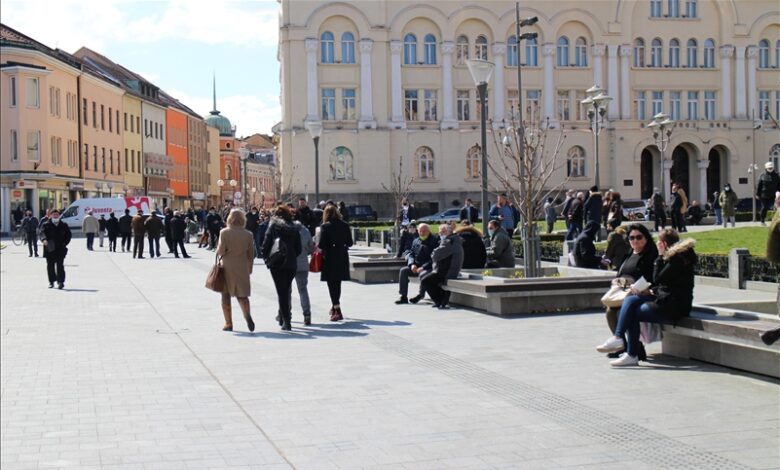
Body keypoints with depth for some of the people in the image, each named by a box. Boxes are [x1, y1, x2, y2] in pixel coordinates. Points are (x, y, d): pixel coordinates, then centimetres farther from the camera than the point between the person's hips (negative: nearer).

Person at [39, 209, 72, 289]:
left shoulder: (64, 225, 11)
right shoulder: (46, 225, 4)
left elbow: (68, 235, 14)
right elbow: (42, 232, -11)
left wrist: (65, 243, -1)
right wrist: (44, 239, -32)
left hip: (60, 249, 0)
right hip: (50, 249, 0)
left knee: (60, 265, -9)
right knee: (50, 266, 7)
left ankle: (61, 281, -11)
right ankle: (51, 282, 19)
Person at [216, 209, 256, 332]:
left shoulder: (224, 232, -9)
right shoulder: (248, 234, 0)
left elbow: (221, 250, -13)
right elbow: (251, 254, 4)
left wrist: (218, 252, 10)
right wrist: (249, 269, 14)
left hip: (227, 268, -2)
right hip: (242, 268, 2)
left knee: (226, 295, 10)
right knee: (242, 294, 10)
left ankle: (228, 323, 9)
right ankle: (247, 315, -16)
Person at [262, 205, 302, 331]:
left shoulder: (273, 226, -2)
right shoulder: (293, 228, 7)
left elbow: (266, 244, -7)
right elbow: (299, 249, 5)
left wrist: (266, 258, 6)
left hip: (277, 264, -3)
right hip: (291, 264, 3)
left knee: (282, 292, -1)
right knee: (286, 291, 17)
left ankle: (286, 321, -7)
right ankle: (283, 318, 24)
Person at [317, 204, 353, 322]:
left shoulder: (325, 226, -10)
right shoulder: (344, 225, 1)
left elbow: (321, 244, -15)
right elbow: (350, 242, 1)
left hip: (330, 258, -4)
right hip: (342, 257, 5)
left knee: (332, 284, -1)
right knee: (337, 283, 20)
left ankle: (337, 311, -9)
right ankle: (335, 307, 34)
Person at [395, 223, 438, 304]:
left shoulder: (434, 241, -6)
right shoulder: (416, 241, 15)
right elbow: (410, 253, 12)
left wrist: (423, 267, -22)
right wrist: (412, 264, -8)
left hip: (428, 268, -6)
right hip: (416, 267, 6)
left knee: (423, 274, -38)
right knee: (403, 271, -16)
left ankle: (420, 295, -18)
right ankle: (403, 297, -15)